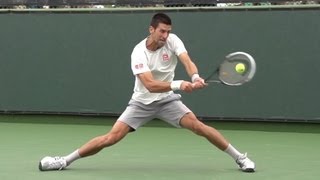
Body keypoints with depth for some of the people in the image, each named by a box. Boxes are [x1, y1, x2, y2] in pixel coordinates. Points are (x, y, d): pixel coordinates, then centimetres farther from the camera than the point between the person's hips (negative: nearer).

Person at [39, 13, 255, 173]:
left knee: (197, 126, -18)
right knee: (112, 137, -12)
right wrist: (178, 84, -46)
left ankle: (240, 157, -8)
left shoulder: (173, 41, -13)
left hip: (167, 100, 1)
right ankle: (65, 160, -3)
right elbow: (150, 85, -31)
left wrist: (196, 77, -52)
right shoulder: (138, 52, -21)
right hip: (142, 102, -1)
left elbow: (188, 62, -29)